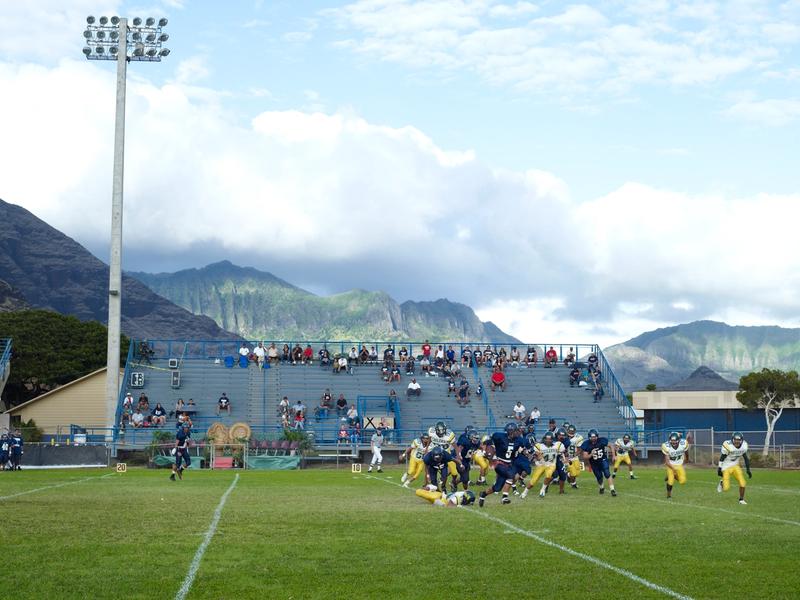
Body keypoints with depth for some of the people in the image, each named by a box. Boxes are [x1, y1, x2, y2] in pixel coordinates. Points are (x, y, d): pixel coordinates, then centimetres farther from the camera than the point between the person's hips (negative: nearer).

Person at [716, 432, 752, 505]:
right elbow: (722, 458, -14)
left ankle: (741, 499, 10)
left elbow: (746, 458, 6)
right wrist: (719, 469, -12)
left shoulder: (743, 446, -9)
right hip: (726, 467, -4)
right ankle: (722, 483, 30)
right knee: (726, 488, -6)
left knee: (743, 483, -10)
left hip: (735, 466, 4)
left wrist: (748, 469, 7)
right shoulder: (728, 446, -25)